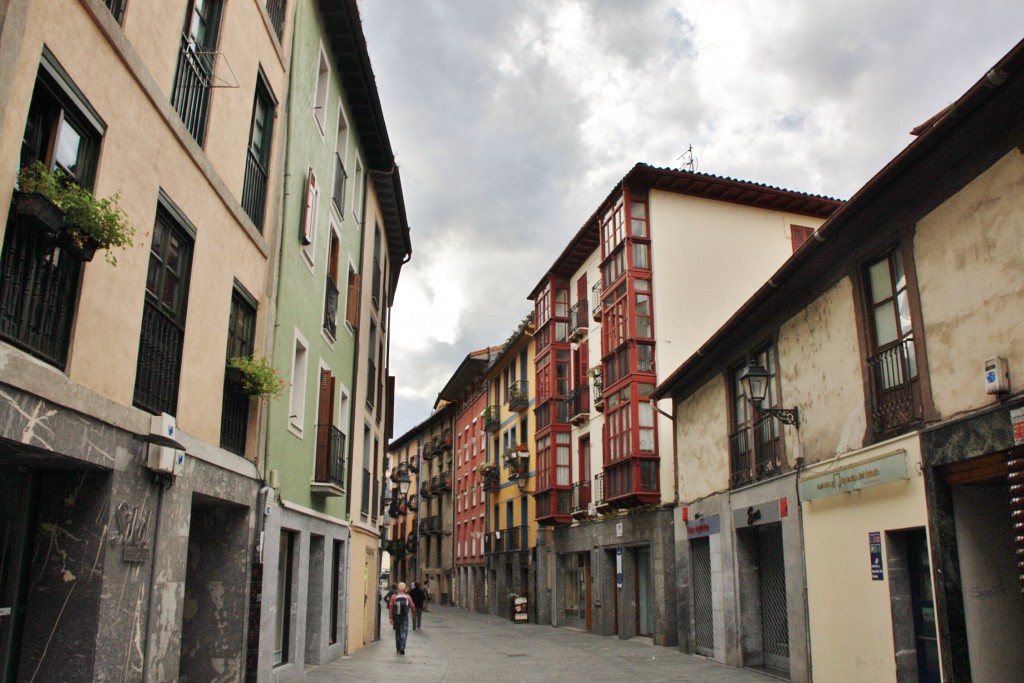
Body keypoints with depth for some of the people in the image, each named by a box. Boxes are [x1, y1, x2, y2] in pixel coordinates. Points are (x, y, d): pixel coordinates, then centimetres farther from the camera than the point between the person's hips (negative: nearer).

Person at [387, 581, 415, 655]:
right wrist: (414, 613, 21)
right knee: (404, 632, 0)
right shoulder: (407, 596, -5)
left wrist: (390, 618, -4)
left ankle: (398, 648, 23)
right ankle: (402, 648, -15)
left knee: (397, 633, 16)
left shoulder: (394, 596, -6)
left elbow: (390, 607, -8)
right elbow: (412, 607, 1)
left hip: (396, 617, 1)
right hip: (405, 617, -1)